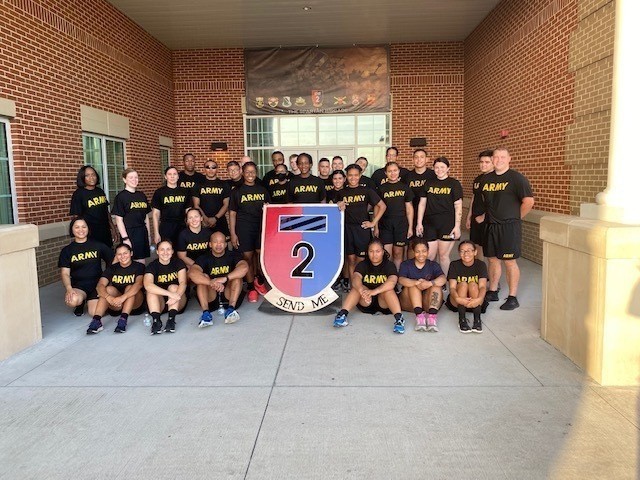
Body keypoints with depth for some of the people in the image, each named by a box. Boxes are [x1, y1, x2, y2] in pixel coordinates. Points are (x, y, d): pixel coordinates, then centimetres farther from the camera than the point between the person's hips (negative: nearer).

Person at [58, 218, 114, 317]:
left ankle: (89, 301, 15)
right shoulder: (66, 251, 7)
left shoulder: (98, 245, 7)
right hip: (78, 286, 0)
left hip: (97, 284, 0)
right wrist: (68, 289, -20)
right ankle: (81, 303, 5)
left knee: (95, 312, -22)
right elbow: (65, 273, -1)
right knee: (72, 300, -35)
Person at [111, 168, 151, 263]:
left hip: (142, 233, 5)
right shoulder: (120, 197, -5)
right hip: (129, 233, -5)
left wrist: (148, 234, 13)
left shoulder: (142, 195, 12)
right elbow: (119, 220, -9)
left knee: (141, 262, 8)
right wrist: (125, 238, -14)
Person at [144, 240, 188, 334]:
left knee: (173, 287, -26)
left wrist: (176, 296, -42)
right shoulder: (152, 266, -7)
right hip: (160, 303, 0)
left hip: (178, 304, 0)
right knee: (151, 290, -25)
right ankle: (156, 320, -38)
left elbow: (183, 283, -18)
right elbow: (147, 285, -28)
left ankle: (171, 319, -38)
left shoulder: (178, 263, -2)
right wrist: (170, 294, -41)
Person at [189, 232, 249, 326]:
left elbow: (244, 267, -21)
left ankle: (231, 309, -37)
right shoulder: (204, 258, 1)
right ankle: (206, 312, -35)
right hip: (211, 298, 1)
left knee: (237, 276, -20)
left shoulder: (232, 255, 1)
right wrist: (212, 283, -38)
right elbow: (192, 273, -21)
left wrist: (225, 278, -35)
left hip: (230, 296, 0)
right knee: (203, 277, -20)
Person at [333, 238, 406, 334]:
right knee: (357, 286, -24)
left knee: (388, 289, -30)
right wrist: (362, 290, -44)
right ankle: (342, 314, -36)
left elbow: (392, 281, -26)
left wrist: (374, 291, -43)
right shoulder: (363, 265, 2)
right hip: (366, 303, 2)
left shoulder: (389, 265, -3)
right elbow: (355, 278, -20)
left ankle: (399, 318, -43)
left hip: (384, 304, -1)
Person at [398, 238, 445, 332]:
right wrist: (416, 282, -37)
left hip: (428, 303, 1)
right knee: (413, 285, -26)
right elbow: (401, 280, -17)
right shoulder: (405, 265, 6)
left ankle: (432, 315, -42)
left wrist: (430, 283, -37)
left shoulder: (433, 265, 8)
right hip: (409, 303, -1)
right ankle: (419, 315, -42)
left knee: (436, 285, -23)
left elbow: (443, 279, -14)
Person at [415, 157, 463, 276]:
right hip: (430, 223, 3)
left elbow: (458, 206, -1)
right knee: (429, 256, 2)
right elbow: (422, 203, 13)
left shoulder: (454, 184, 2)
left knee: (443, 255, -1)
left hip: (447, 223, -3)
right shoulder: (428, 183, 12)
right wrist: (419, 223, 7)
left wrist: (457, 226, -7)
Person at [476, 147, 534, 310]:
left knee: (510, 261, -3)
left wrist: (515, 217, -3)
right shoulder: (486, 179, 11)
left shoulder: (516, 178, -8)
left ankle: (513, 298, 5)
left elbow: (529, 201, -11)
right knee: (493, 259, 12)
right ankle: (492, 292, 25)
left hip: (509, 226, -6)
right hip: (491, 225, 6)